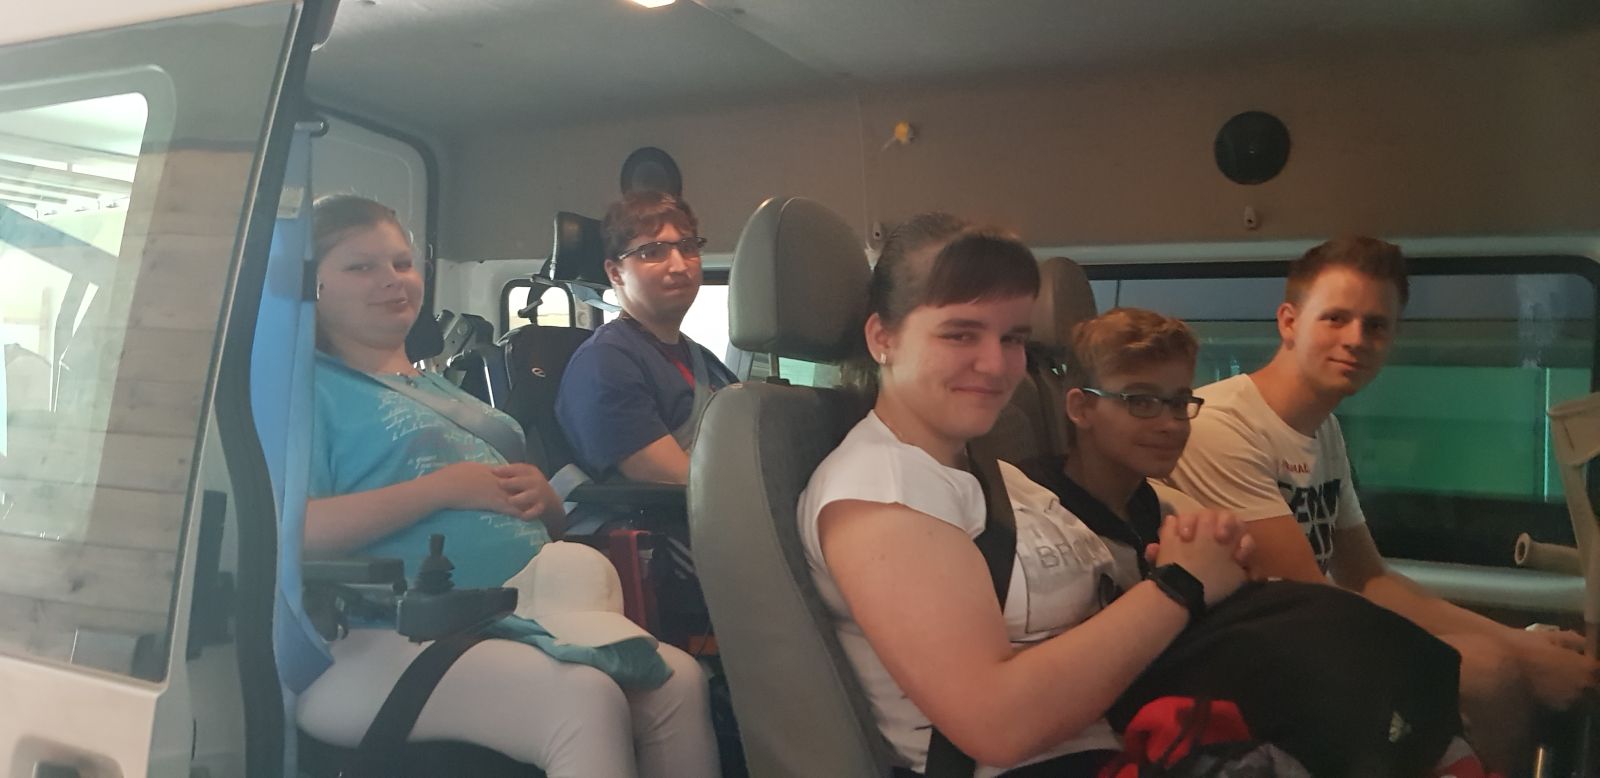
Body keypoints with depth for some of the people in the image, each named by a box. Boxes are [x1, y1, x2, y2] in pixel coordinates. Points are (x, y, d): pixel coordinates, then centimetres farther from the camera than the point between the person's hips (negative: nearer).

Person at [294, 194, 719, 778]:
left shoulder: (443, 389, 27)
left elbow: (550, 522, 27)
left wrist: (541, 494, 2)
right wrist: (443, 488, -13)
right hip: (383, 640, -7)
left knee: (676, 681, -18)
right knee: (584, 700, -32)